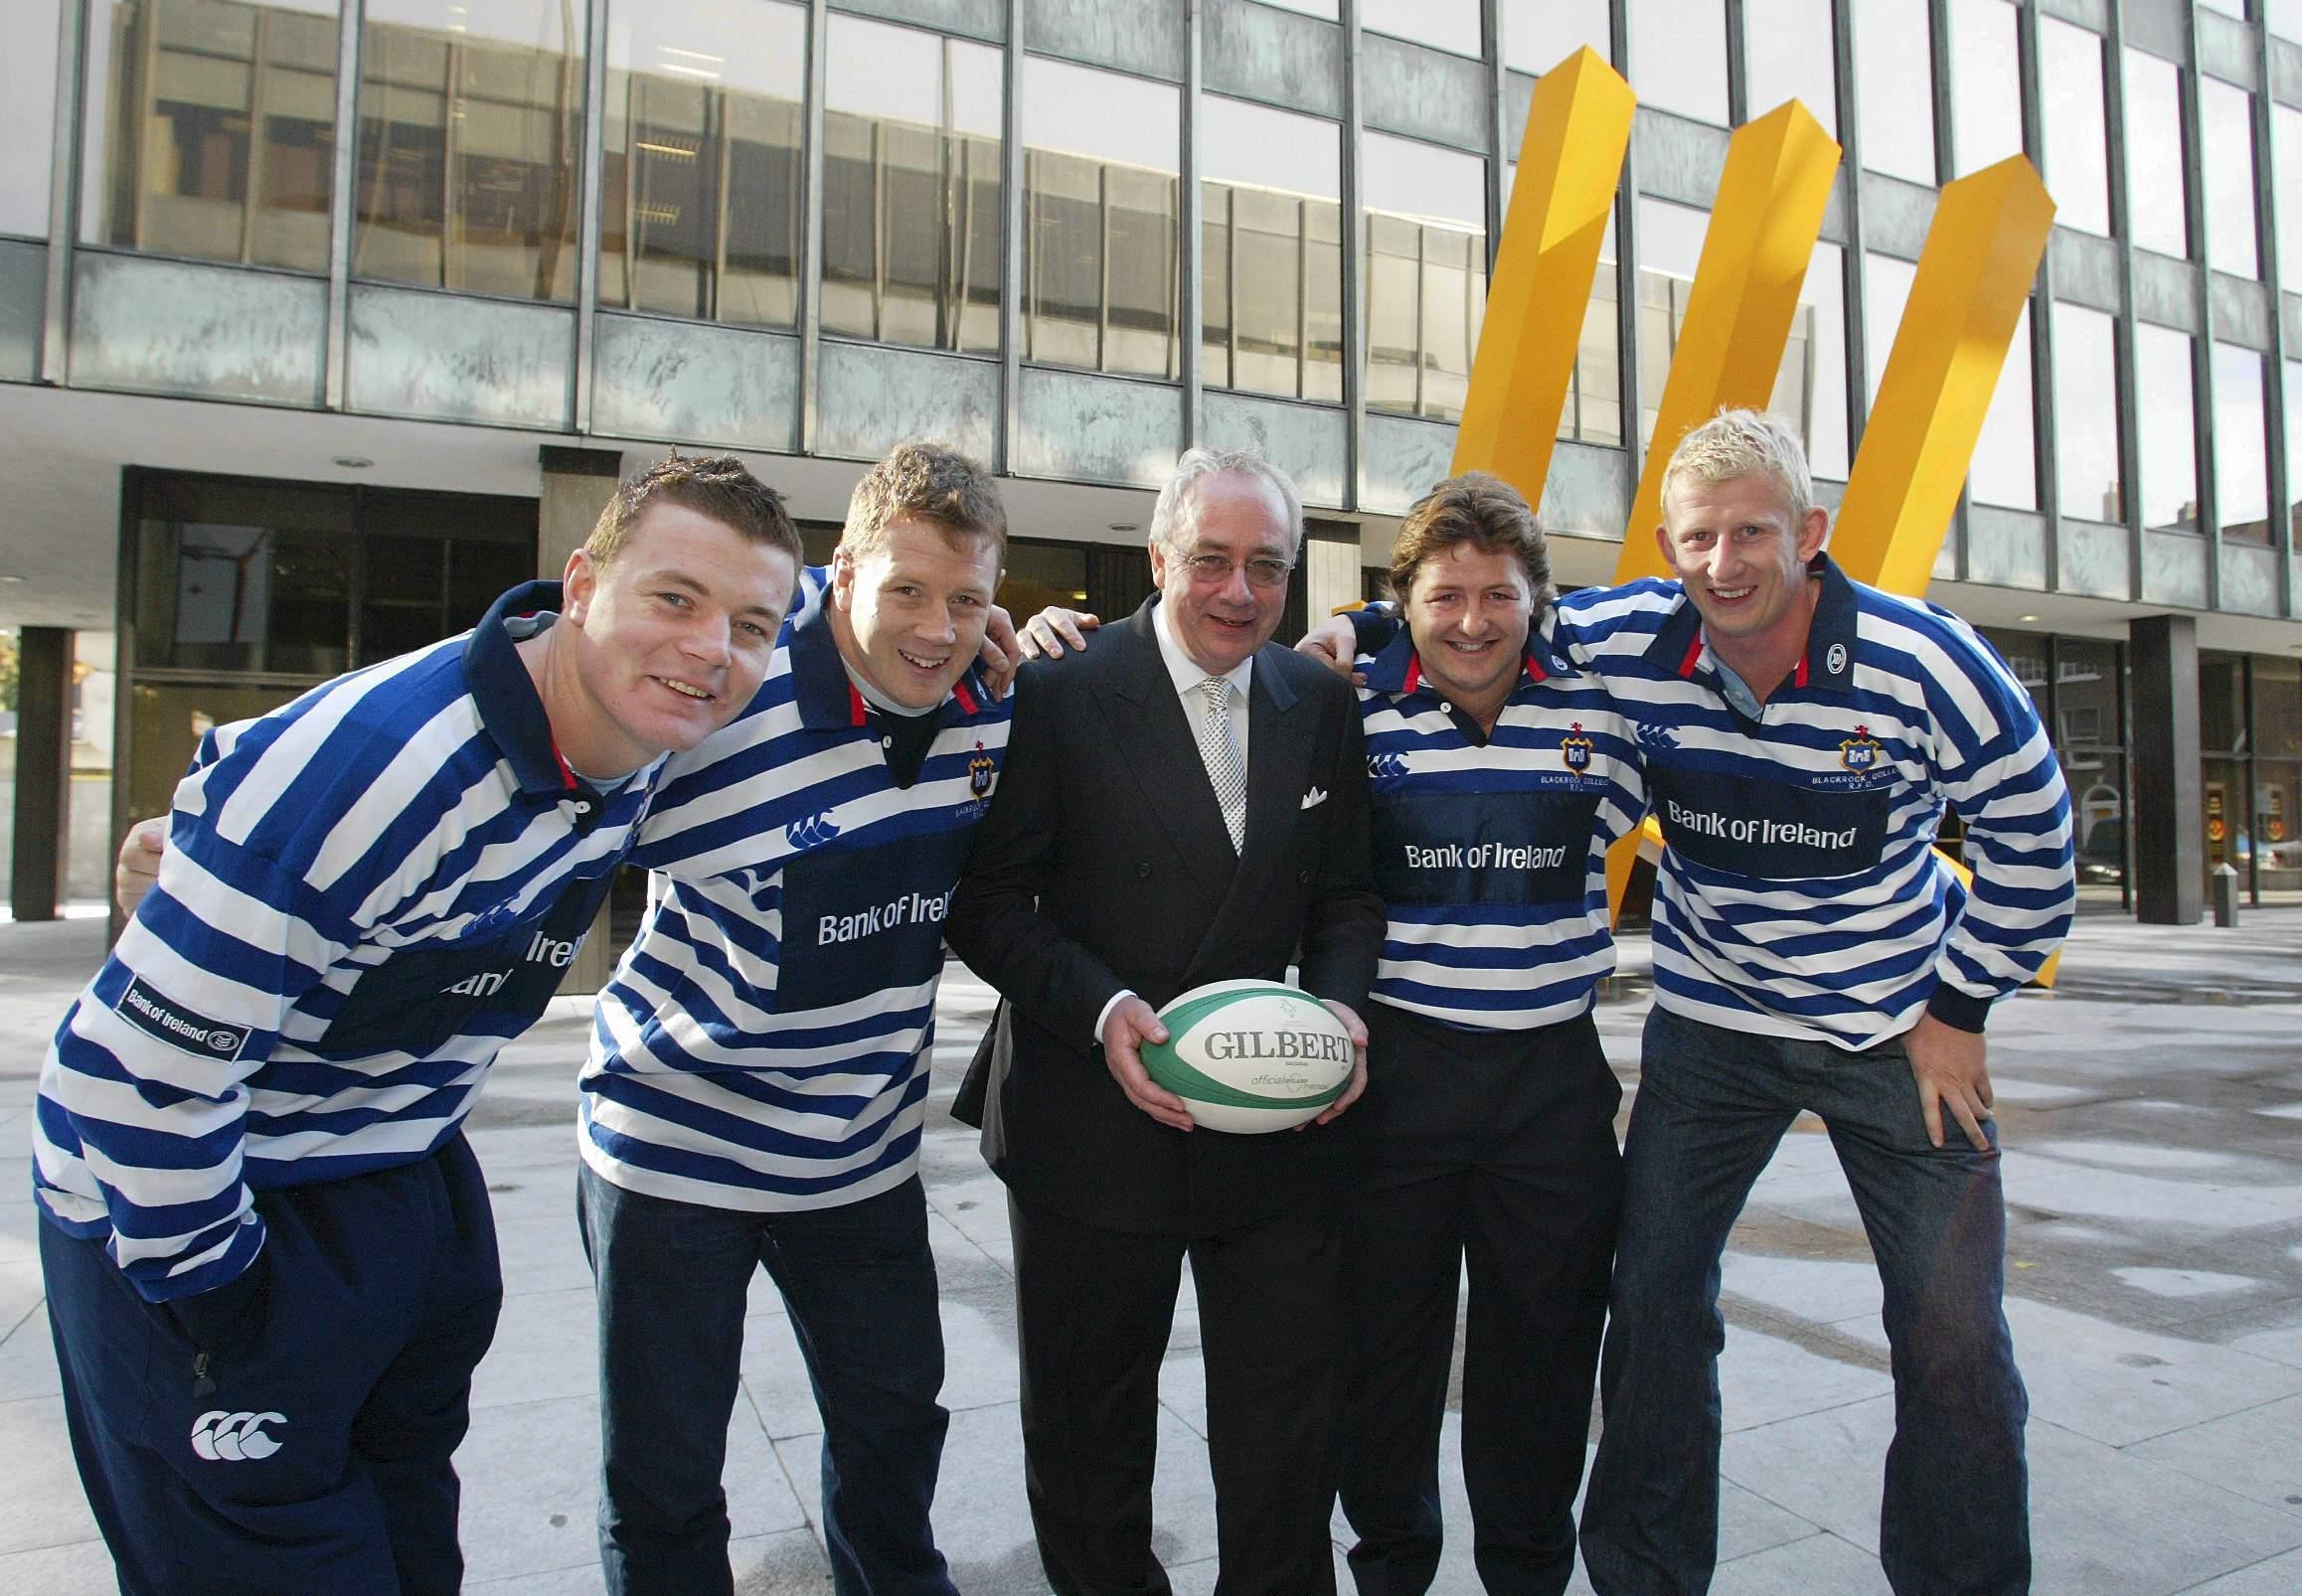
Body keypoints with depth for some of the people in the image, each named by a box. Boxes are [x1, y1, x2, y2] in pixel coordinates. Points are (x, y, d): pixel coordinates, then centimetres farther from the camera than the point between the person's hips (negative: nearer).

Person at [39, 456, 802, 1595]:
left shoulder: (632, 744, -9)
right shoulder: (378, 762, -34)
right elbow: (139, 1062, -28)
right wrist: (208, 1286, -15)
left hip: (406, 1168, 7)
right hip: (187, 1198, -7)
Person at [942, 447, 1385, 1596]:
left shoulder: (1320, 704, 2)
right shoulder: (1061, 692, -11)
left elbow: (1343, 894, 7)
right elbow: (988, 901, -11)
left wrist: (1340, 1001, -11)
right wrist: (1102, 1010, -24)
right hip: (1094, 1130, -2)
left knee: (1291, 1431, 15)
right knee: (1087, 1429, 19)